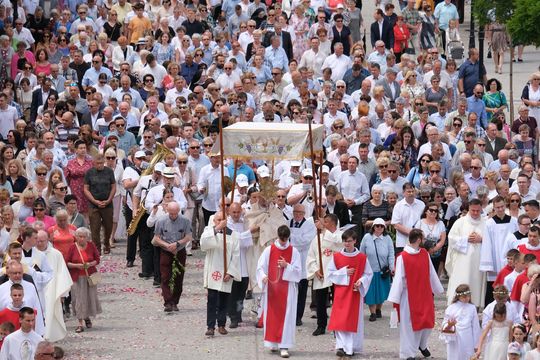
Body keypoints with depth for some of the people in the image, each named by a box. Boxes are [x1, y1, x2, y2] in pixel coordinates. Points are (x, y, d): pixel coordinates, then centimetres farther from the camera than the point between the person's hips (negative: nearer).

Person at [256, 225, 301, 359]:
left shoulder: (294, 252, 0)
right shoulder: (269, 250, 1)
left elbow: (298, 271, -1)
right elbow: (260, 267, 0)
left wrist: (286, 266, -17)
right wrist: (263, 276, -20)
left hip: (287, 289, -1)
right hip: (271, 288, 1)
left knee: (286, 317, -5)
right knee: (272, 315, 4)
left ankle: (284, 346, -7)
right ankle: (273, 343, 17)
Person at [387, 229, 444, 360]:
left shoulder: (425, 254, 3)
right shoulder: (402, 257, -14)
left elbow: (431, 274, 12)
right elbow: (398, 278, -15)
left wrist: (436, 289, 18)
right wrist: (395, 298, -16)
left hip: (424, 295, 5)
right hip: (409, 297, -5)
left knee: (427, 321, 7)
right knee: (409, 324, 2)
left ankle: (422, 345, 32)